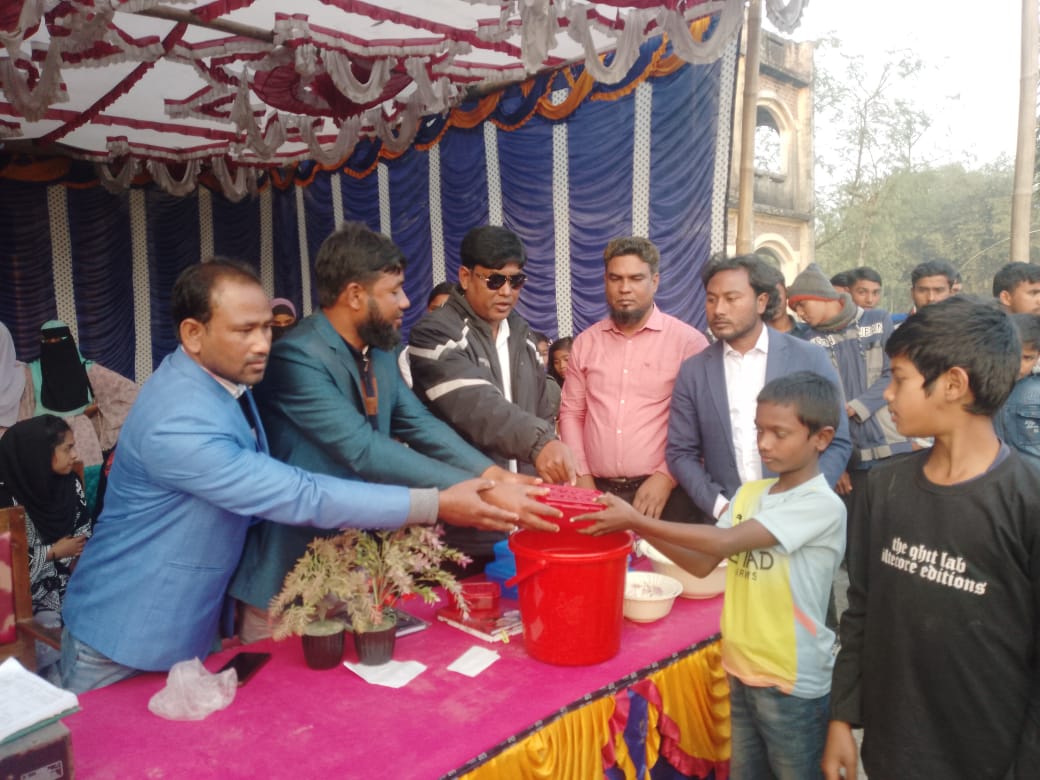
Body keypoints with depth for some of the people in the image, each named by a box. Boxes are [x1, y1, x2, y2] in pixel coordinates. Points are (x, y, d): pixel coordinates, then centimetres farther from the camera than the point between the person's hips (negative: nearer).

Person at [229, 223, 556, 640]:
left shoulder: (378, 351, 4)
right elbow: (366, 452, -31)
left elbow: (420, 424, 2)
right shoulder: (297, 357, -24)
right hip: (291, 573, -8)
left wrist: (491, 472, -14)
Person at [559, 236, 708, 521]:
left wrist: (666, 477, -11)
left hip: (662, 493, -3)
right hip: (597, 492, 3)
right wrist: (581, 475, 3)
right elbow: (571, 412, 11)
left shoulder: (688, 341, -4)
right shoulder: (585, 342, 9)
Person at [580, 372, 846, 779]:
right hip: (742, 669, 6)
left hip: (794, 682, -6)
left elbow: (724, 542, -29)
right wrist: (644, 530, -10)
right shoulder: (748, 493, 3)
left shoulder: (823, 506, -20)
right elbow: (703, 563, 3)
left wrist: (638, 520, -26)